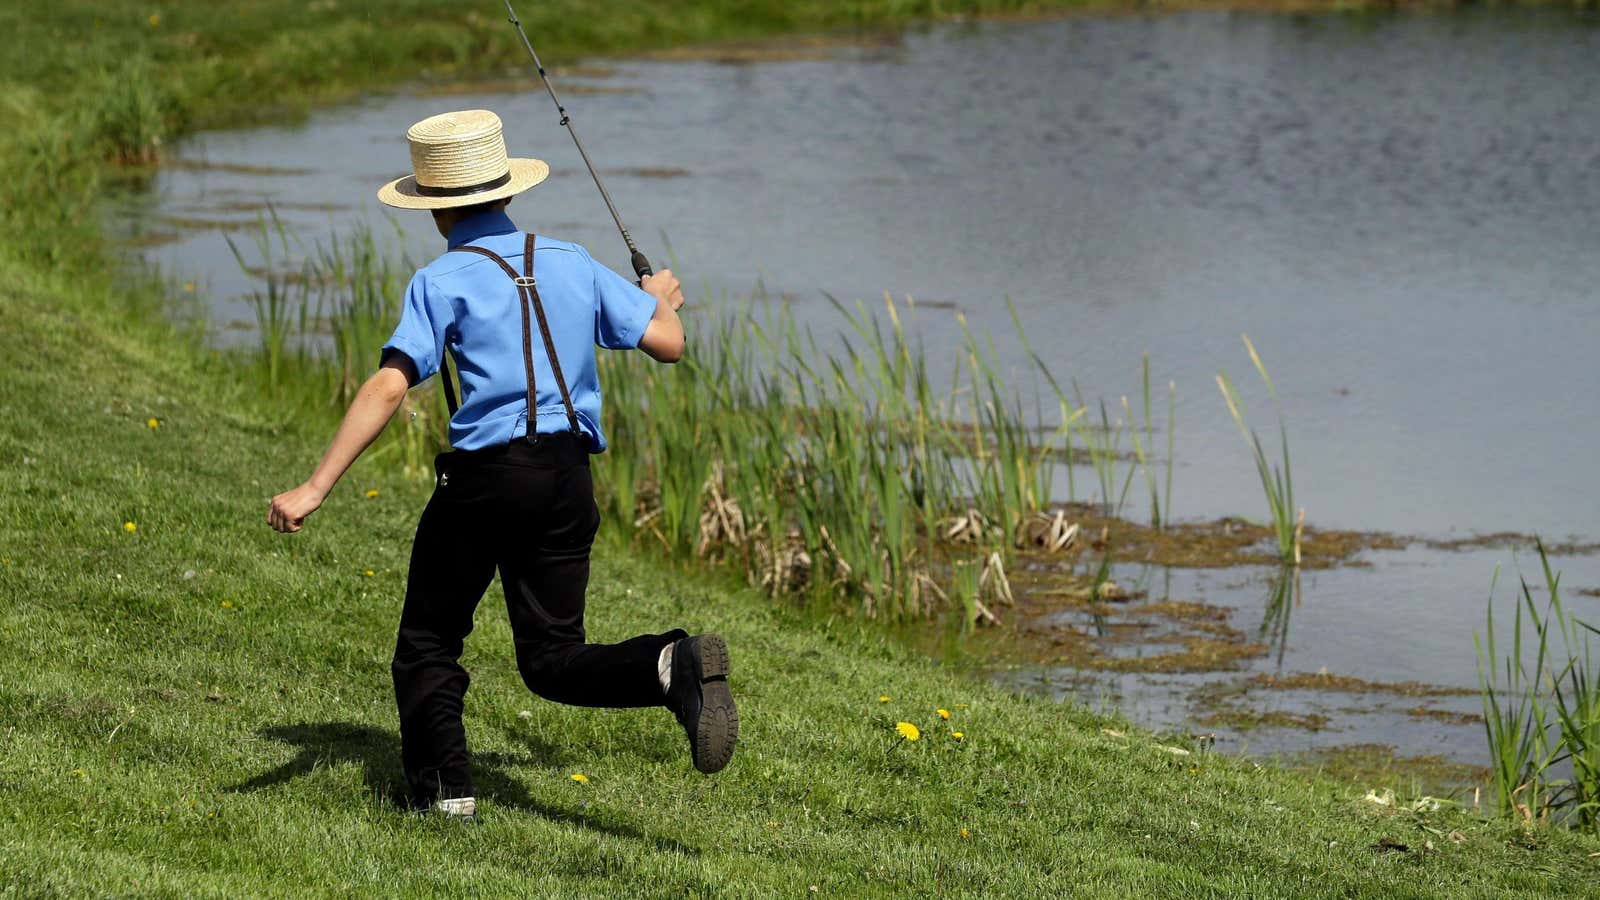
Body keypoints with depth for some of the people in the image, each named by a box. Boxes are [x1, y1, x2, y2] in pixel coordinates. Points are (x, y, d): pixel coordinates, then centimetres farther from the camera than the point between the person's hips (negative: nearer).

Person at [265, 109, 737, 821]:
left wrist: (315, 488, -18)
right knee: (552, 658, 7)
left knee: (428, 642, 14)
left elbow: (388, 388, -15)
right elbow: (668, 343, 11)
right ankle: (673, 667, -20)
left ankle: (443, 789, 6)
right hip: (567, 479, 4)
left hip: (484, 473, -4)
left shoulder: (443, 280, -3)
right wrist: (663, 300, 36)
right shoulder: (572, 263, 11)